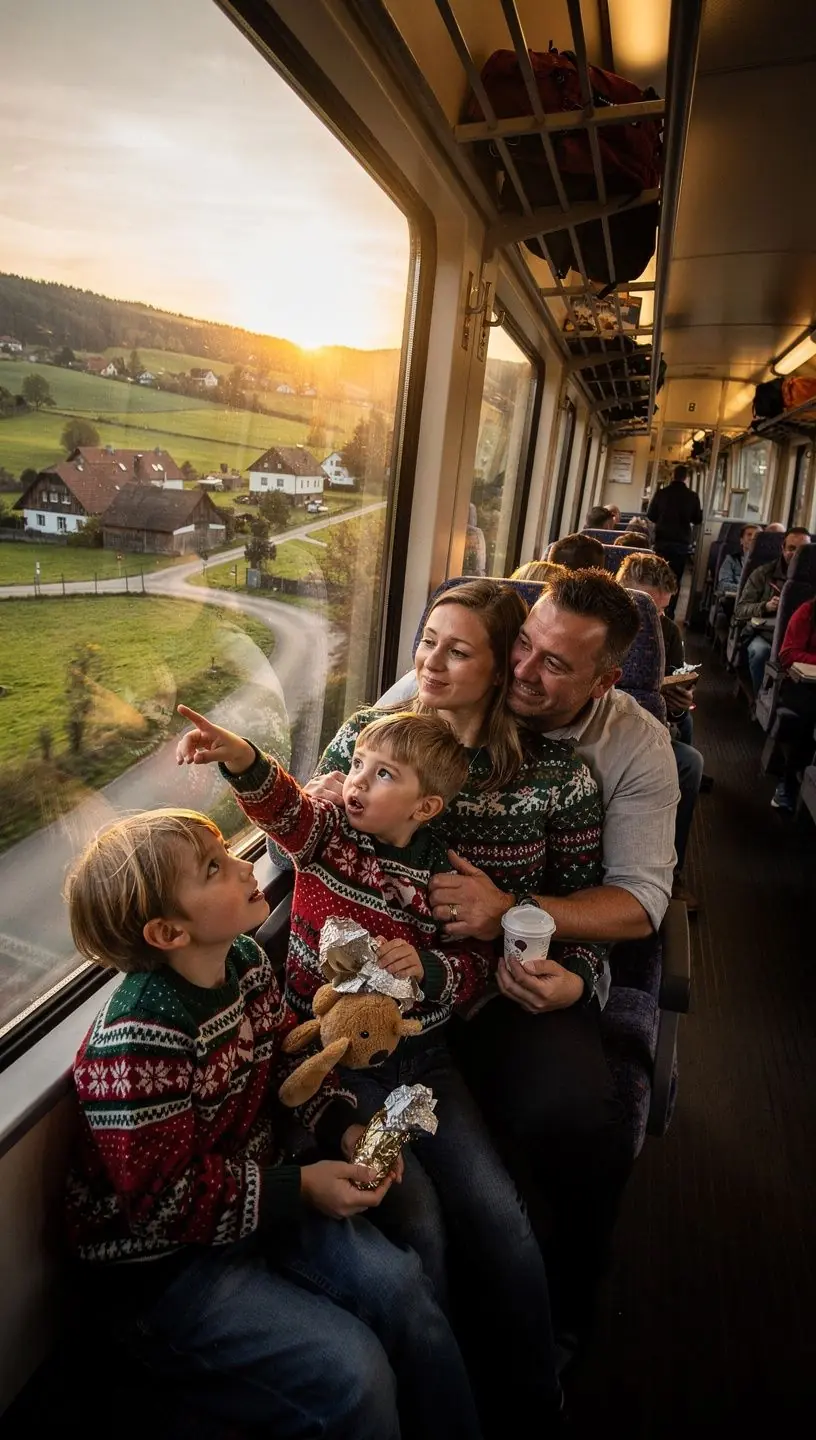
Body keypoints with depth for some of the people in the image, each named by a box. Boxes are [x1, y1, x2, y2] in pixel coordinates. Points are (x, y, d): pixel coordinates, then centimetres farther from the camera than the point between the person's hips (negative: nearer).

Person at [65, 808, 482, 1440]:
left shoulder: (245, 960, -6)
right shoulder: (133, 1047, -30)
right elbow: (163, 1202, -24)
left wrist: (343, 1127, -7)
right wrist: (300, 1188, -21)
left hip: (262, 1193, 7)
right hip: (163, 1263, -7)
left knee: (398, 1283, -7)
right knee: (352, 1370, -16)